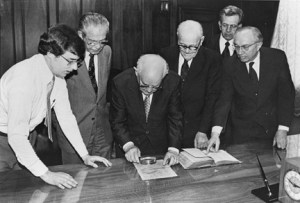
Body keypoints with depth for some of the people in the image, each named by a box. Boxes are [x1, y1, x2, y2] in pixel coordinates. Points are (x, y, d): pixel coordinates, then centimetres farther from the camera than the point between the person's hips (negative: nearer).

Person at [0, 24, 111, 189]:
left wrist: (85, 155, -4)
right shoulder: (23, 77, -32)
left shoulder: (58, 74, -8)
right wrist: (45, 174, -34)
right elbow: (16, 135, -34)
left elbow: (66, 117, -1)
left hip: (22, 141, 7)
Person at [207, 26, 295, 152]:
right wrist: (215, 132, -24)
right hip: (243, 132, 0)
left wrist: (282, 129, -12)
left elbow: (286, 94, -6)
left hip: (273, 128, 1)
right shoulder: (230, 65, -8)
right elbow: (225, 99, -11)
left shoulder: (277, 58, -8)